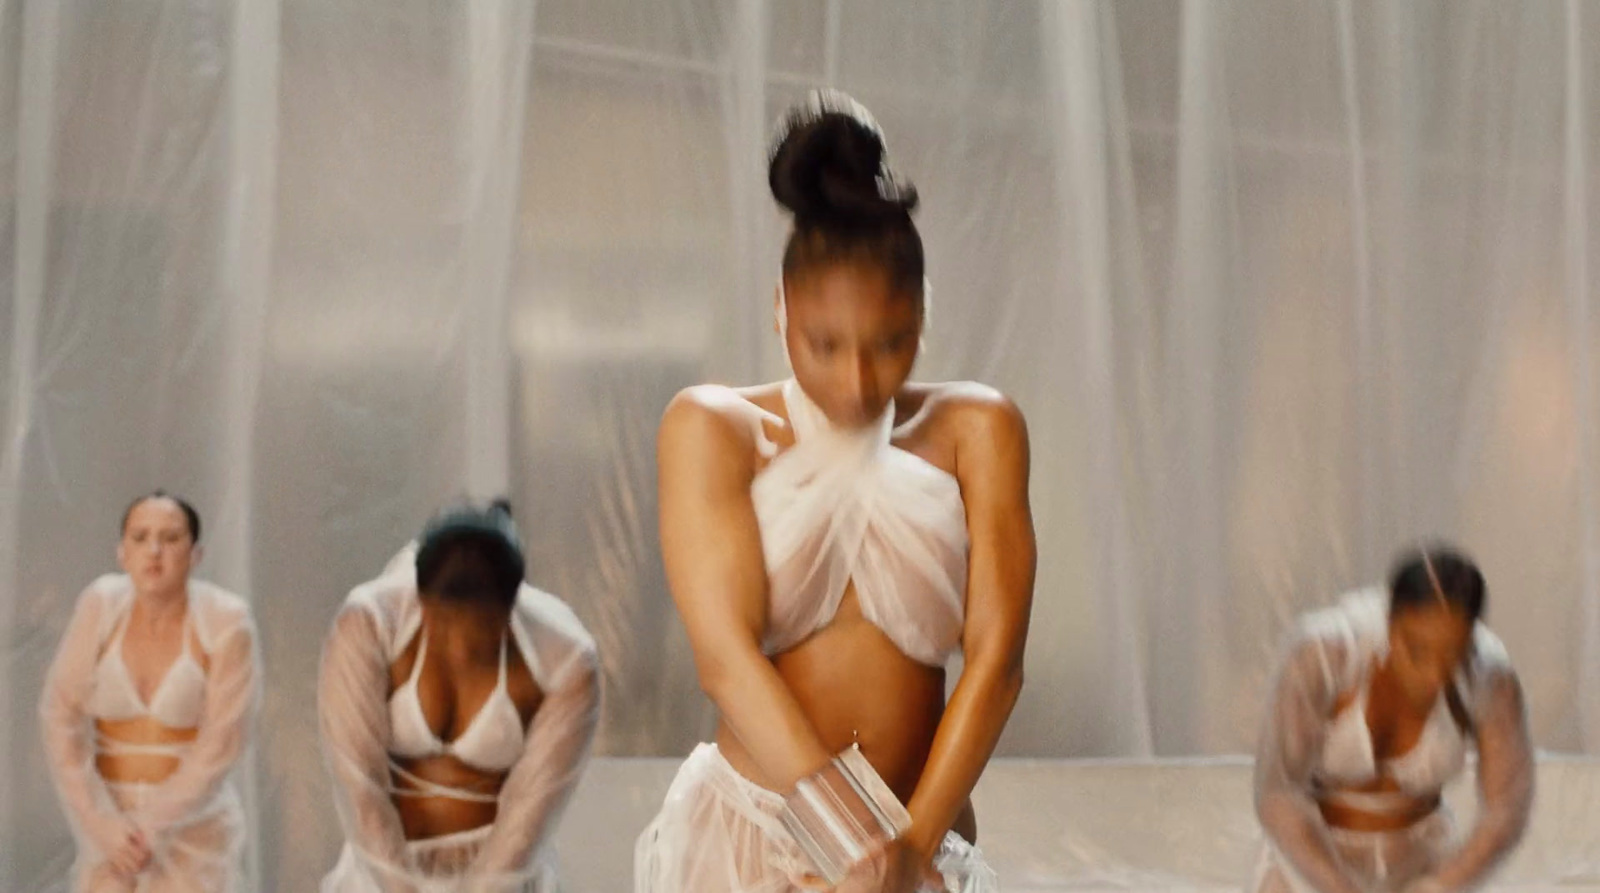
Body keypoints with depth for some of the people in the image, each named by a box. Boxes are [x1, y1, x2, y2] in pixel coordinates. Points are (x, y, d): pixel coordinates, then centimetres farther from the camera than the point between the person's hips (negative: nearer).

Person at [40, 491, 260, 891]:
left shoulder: (226, 622, -12)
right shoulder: (100, 605, -7)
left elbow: (222, 742, -12)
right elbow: (62, 716, -7)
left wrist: (154, 827, -14)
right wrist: (101, 823, -13)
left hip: (195, 823, -2)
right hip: (111, 818, 2)